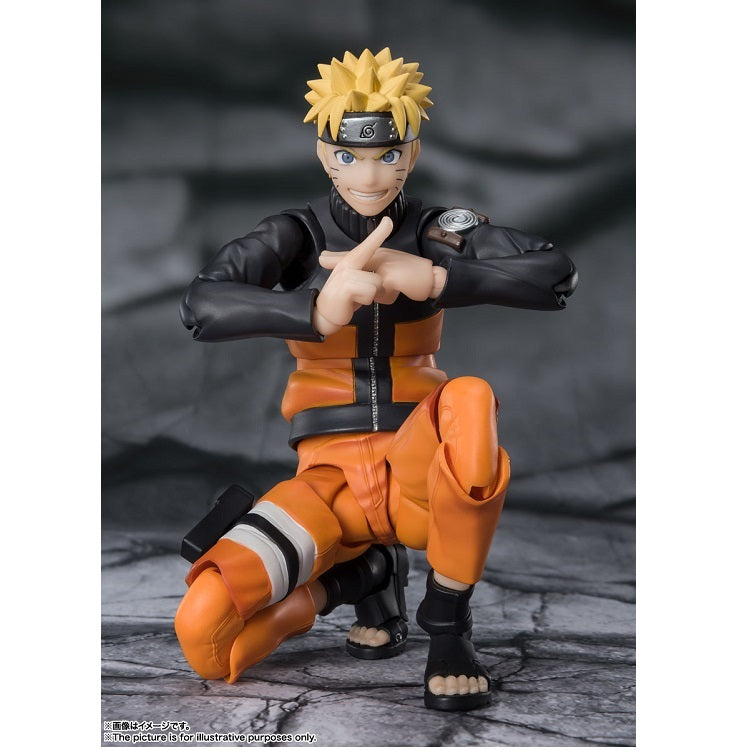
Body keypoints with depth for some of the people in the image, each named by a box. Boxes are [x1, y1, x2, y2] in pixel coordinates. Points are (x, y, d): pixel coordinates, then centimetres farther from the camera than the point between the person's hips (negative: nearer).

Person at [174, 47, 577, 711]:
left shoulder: (438, 233, 0)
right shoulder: (297, 235, -3)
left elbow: (557, 276, -17)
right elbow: (203, 306, -23)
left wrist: (434, 279, -28)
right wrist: (319, 311, -39)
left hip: (415, 473, -1)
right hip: (327, 479, 1)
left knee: (471, 401, -38)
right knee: (204, 636, -24)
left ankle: (449, 621, -17)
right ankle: (362, 575, 7)